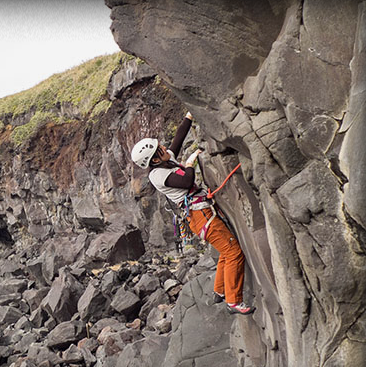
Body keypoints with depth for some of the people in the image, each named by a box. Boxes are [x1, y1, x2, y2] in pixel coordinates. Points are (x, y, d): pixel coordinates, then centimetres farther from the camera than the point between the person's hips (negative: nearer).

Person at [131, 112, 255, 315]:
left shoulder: (168, 159, 13)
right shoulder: (157, 174, -13)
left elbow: (179, 138, 24)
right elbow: (186, 181, -23)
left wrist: (189, 116, 26)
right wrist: (190, 163, -6)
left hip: (204, 212, 10)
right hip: (200, 214, -10)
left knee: (228, 250, 19)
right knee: (234, 252, -12)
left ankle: (219, 291, 33)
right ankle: (234, 302, -6)